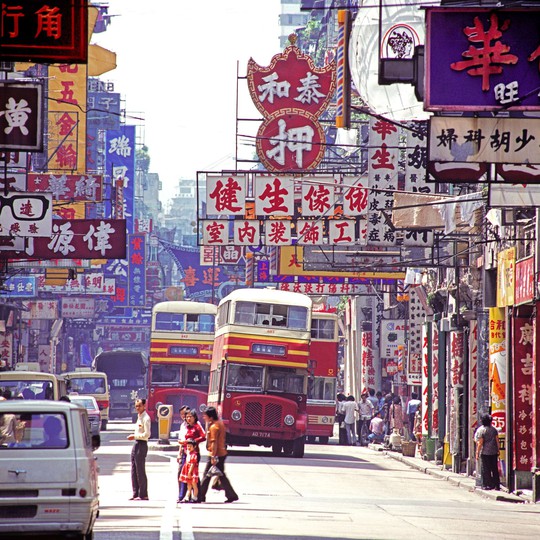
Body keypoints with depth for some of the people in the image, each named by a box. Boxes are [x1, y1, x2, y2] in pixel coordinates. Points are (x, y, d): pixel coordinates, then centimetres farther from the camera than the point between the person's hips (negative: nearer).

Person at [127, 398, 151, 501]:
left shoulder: (146, 418, -12)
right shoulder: (139, 417, 17)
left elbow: (147, 434, -19)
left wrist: (135, 436, -16)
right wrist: (134, 435, 11)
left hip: (142, 445, -10)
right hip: (136, 444, 10)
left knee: (140, 471, -6)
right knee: (134, 471, 10)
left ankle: (143, 495, -2)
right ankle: (136, 494, 14)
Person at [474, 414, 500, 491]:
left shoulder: (480, 430, -10)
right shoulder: (493, 429, 4)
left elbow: (480, 443, -12)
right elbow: (497, 440, 7)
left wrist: (477, 453, -7)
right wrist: (498, 449, 16)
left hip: (485, 452, -5)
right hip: (494, 452, 5)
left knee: (486, 469, 2)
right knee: (495, 469, 9)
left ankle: (488, 485, 0)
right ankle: (497, 485, 11)